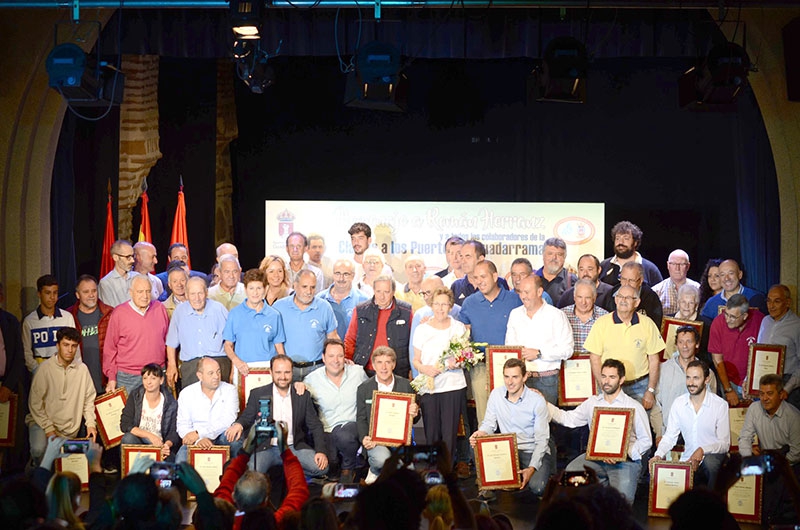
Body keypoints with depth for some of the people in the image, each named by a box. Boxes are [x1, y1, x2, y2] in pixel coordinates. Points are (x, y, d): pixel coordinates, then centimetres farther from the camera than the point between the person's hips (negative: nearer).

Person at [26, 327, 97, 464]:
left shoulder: (82, 369, -1)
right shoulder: (45, 368, -9)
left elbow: (89, 399, 8)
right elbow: (35, 403, -8)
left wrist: (90, 423, -3)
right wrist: (48, 428, -13)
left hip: (71, 429, 2)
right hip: (43, 422, -2)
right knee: (39, 450, -26)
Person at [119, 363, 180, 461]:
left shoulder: (170, 403, -2)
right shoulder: (135, 396, 0)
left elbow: (174, 432, -2)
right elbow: (124, 425, -9)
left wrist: (167, 444, -27)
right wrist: (149, 435, -21)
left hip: (159, 445, -1)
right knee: (128, 438, -32)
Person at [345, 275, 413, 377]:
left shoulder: (406, 311, 3)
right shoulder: (360, 310, 6)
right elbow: (350, 341, 12)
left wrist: (412, 370, 4)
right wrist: (347, 360, -2)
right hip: (365, 373, 1)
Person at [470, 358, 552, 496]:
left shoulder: (537, 401, -11)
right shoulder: (496, 395, -1)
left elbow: (541, 440, -10)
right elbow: (489, 423, 5)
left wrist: (532, 468, -21)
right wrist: (481, 432, -21)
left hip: (534, 452, -3)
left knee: (537, 487, -29)